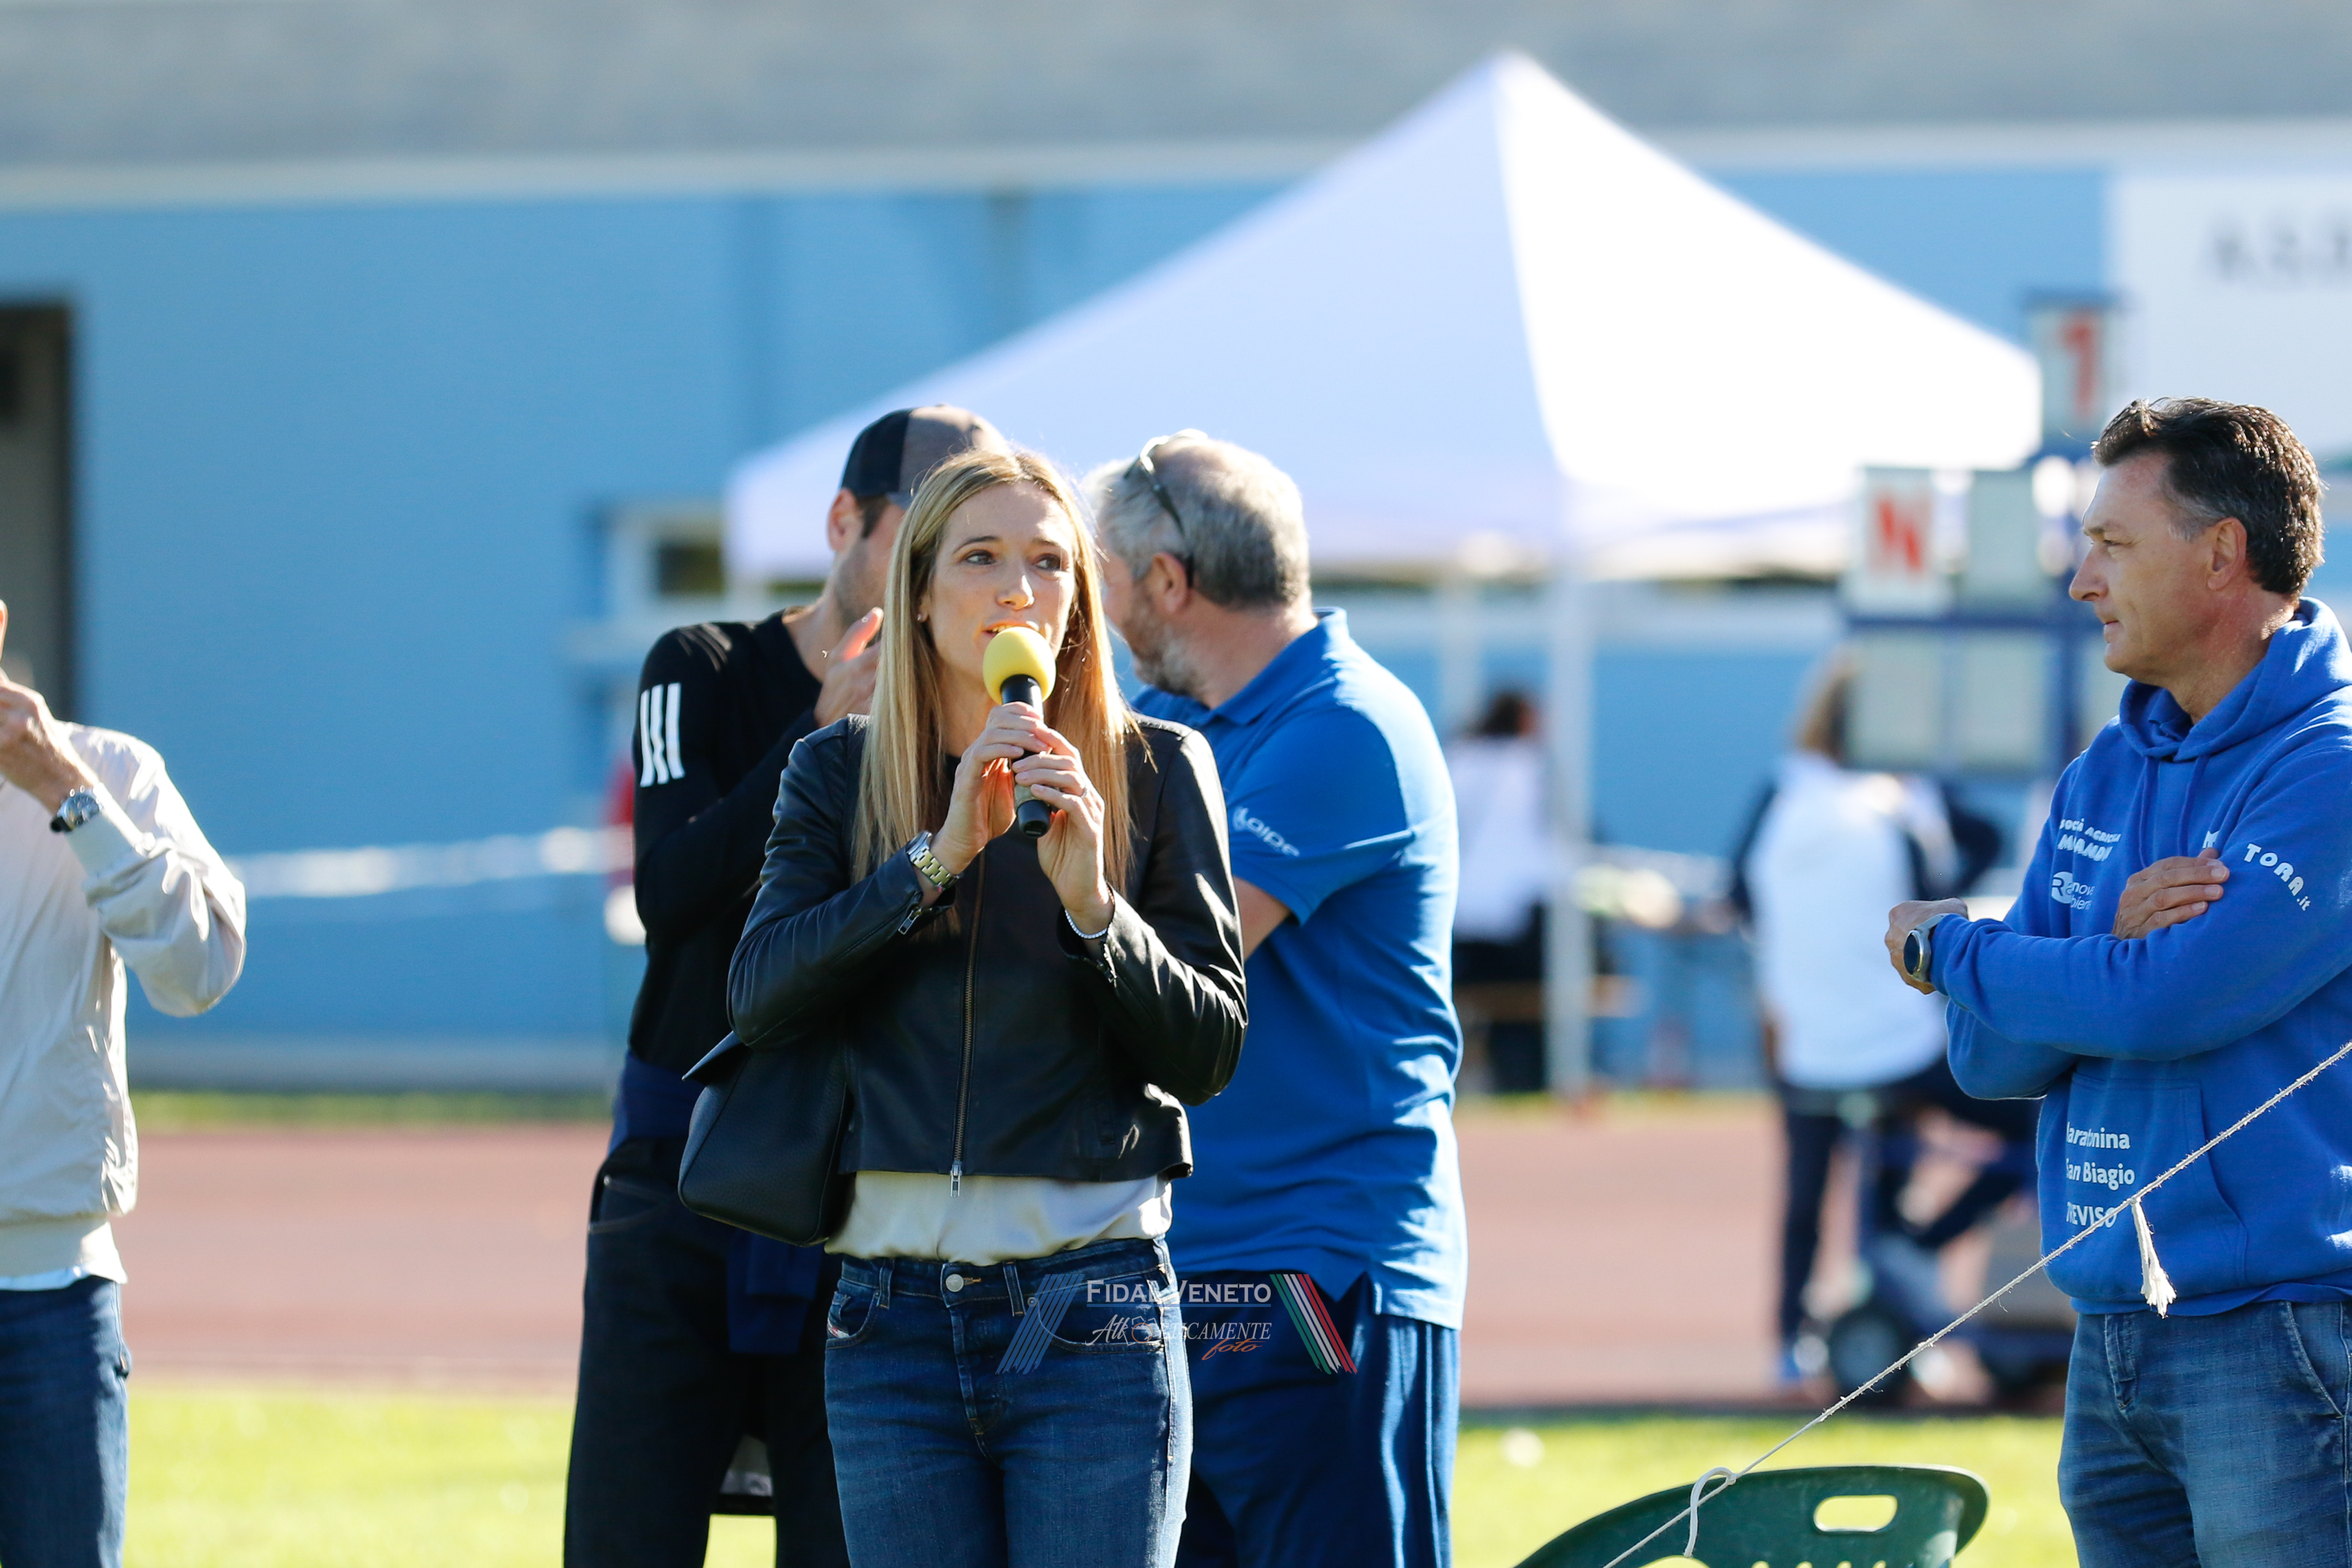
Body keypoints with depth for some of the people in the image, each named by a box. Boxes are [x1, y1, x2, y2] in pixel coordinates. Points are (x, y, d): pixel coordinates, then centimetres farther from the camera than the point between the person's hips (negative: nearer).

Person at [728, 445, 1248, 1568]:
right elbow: (759, 992, -6)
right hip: (894, 1311, 2)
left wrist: (1092, 903, -16)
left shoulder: (1154, 770, 4)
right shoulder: (838, 775, 9)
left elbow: (1209, 1053, 0)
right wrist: (941, 856, -15)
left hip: (1092, 1306, -2)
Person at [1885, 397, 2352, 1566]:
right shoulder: (2103, 777, 15)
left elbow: (2163, 1004, -19)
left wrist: (1947, 947, -1)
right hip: (2110, 1334, 8)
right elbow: (1991, 1054, 9)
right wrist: (2119, 937, -13)